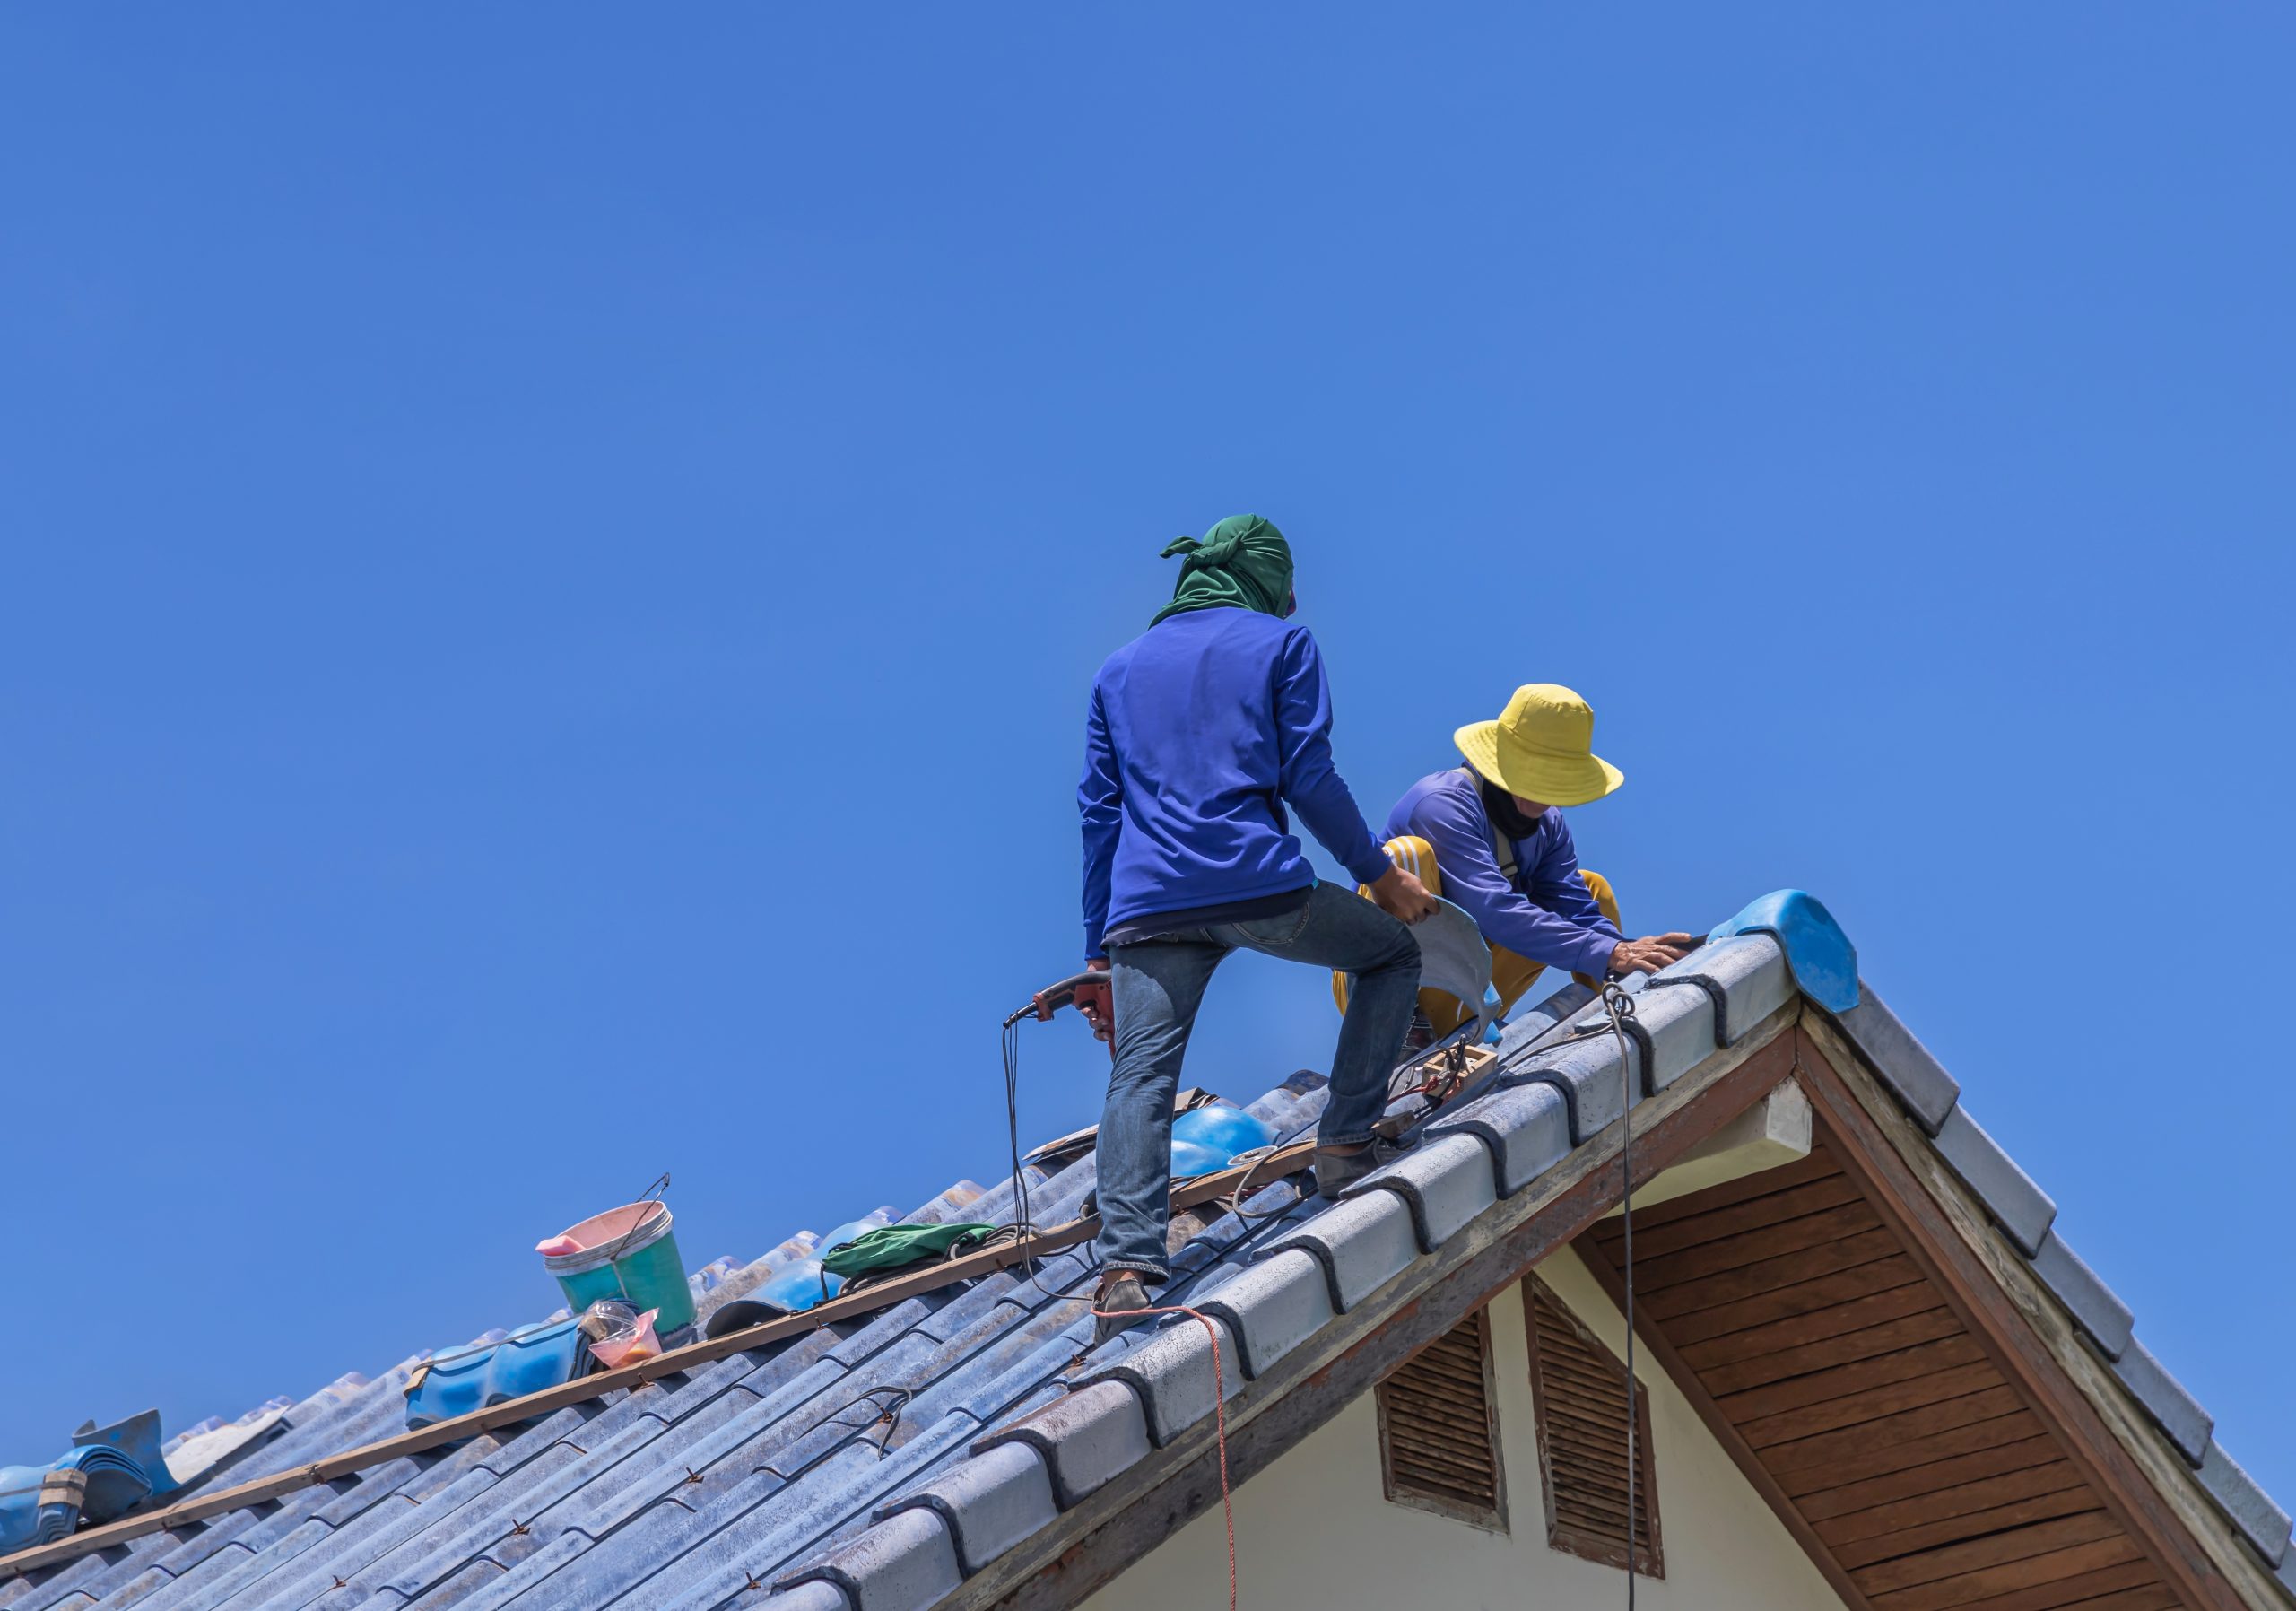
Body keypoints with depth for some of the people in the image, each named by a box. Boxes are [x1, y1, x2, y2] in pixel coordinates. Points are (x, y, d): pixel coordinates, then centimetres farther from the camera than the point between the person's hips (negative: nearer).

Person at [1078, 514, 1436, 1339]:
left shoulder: (1119, 669, 25)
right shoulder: (1282, 642, 13)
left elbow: (1099, 812, 20)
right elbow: (1308, 778, 2)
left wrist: (1099, 951, 20)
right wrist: (1377, 871, 13)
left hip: (1147, 905, 3)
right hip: (1259, 884, -3)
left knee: (1140, 1077, -6)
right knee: (1394, 953, 21)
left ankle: (1126, 1263, -26)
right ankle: (1345, 1146, 12)